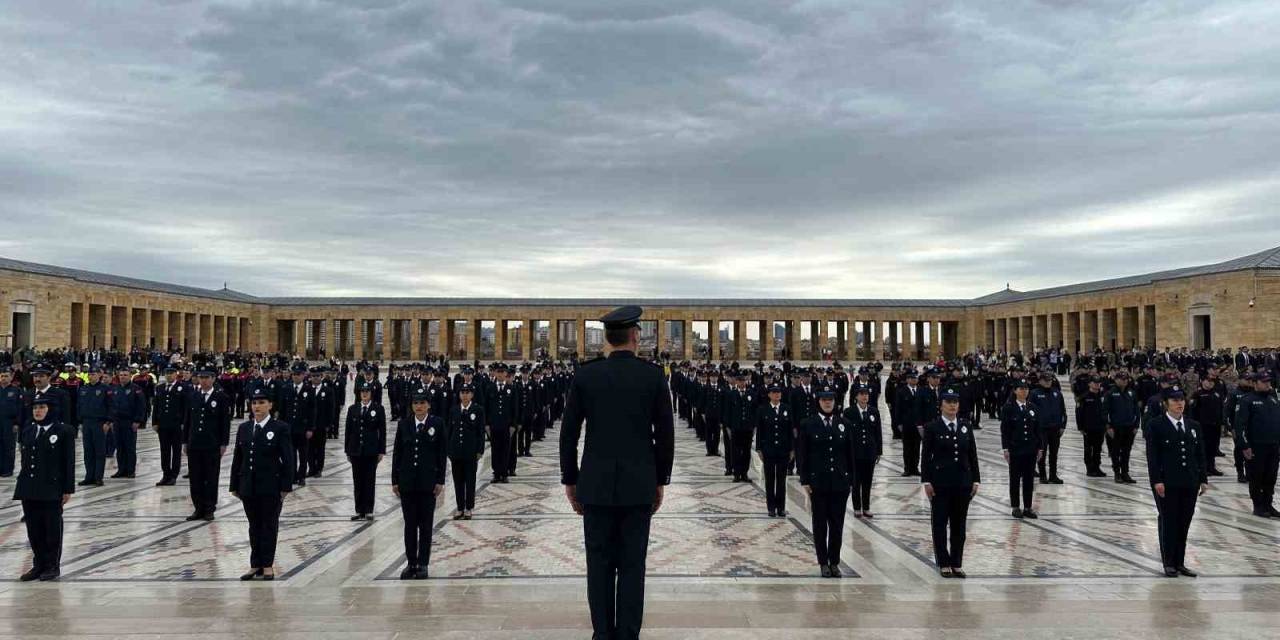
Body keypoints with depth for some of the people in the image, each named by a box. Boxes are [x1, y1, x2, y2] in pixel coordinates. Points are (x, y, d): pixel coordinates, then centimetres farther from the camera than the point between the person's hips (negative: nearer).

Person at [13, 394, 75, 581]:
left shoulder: (63, 431, -6)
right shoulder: (27, 430, 10)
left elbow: (69, 462, -6)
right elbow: (25, 458, 13)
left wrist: (68, 489, -7)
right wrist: (23, 485, 9)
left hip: (52, 489, -5)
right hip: (29, 488, 5)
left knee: (52, 528, 4)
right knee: (34, 528, 10)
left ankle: (52, 566, 15)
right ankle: (39, 564, 22)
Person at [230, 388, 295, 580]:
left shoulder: (280, 428, -6)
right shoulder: (243, 428, 9)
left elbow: (289, 460, -7)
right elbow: (237, 458, 12)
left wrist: (286, 486, -11)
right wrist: (235, 485, 9)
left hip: (271, 487, -4)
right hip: (249, 487, 4)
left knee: (269, 526, 4)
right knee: (254, 526, 11)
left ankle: (268, 566, 13)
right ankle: (255, 565, 19)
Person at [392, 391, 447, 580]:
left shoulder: (437, 424, -2)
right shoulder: (404, 423, 4)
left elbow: (442, 453, -2)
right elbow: (397, 452, 6)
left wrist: (440, 481, -6)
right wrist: (395, 481, 2)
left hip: (428, 481, -2)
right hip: (407, 480, 2)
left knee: (426, 525, 4)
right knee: (410, 524, 8)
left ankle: (423, 564, 12)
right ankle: (411, 563, 16)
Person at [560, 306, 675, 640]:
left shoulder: (585, 375, -2)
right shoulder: (654, 376, -4)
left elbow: (568, 433, 0)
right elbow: (665, 435, -2)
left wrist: (570, 480, 9)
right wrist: (660, 480, 9)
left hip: (596, 485, 1)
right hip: (639, 485, 0)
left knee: (600, 565, 8)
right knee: (632, 566, 5)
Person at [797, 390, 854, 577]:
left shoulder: (843, 424, 5)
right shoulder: (808, 425, -2)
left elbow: (850, 454, 7)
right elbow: (801, 454, -2)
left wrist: (850, 479, 4)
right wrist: (805, 481, -6)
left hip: (840, 482, 2)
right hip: (818, 481, -2)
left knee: (837, 523, 5)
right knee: (820, 523, 5)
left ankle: (834, 562, 16)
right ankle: (823, 562, 15)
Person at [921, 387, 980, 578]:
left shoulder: (965, 426, 6)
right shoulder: (932, 427, -5)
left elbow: (972, 454, 8)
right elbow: (925, 456, -5)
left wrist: (976, 480, 4)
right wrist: (926, 482, -10)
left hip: (963, 482, 3)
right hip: (940, 482, -3)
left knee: (959, 524, 8)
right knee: (940, 523, 3)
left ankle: (957, 564, 18)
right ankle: (944, 564, 14)